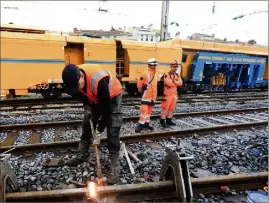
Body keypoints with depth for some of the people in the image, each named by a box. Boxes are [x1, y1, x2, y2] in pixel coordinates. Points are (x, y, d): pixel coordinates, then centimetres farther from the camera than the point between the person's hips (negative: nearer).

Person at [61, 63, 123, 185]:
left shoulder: (98, 81, -42)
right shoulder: (74, 77, -21)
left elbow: (106, 108, -32)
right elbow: (82, 95, 1)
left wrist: (100, 128, -22)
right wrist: (89, 108, -5)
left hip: (112, 97, -6)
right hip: (94, 98, 7)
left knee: (112, 131, -12)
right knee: (86, 124, 8)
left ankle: (115, 165, -2)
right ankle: (83, 155, 25)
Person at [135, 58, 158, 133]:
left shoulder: (155, 75, 10)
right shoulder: (145, 73, -12)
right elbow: (139, 85, -9)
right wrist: (142, 91, 6)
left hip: (152, 96, 7)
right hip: (146, 96, -7)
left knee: (149, 110, 14)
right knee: (144, 110, -9)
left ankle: (146, 123, 26)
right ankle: (141, 125, 1)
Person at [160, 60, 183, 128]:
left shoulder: (177, 75, 12)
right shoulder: (166, 74, -11)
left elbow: (180, 83, -3)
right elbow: (168, 83, -25)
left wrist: (173, 81, -17)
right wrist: (176, 83, -11)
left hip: (174, 94, 7)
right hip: (168, 94, -7)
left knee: (172, 108, 12)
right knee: (165, 108, -3)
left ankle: (169, 120, 24)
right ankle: (163, 121, 6)